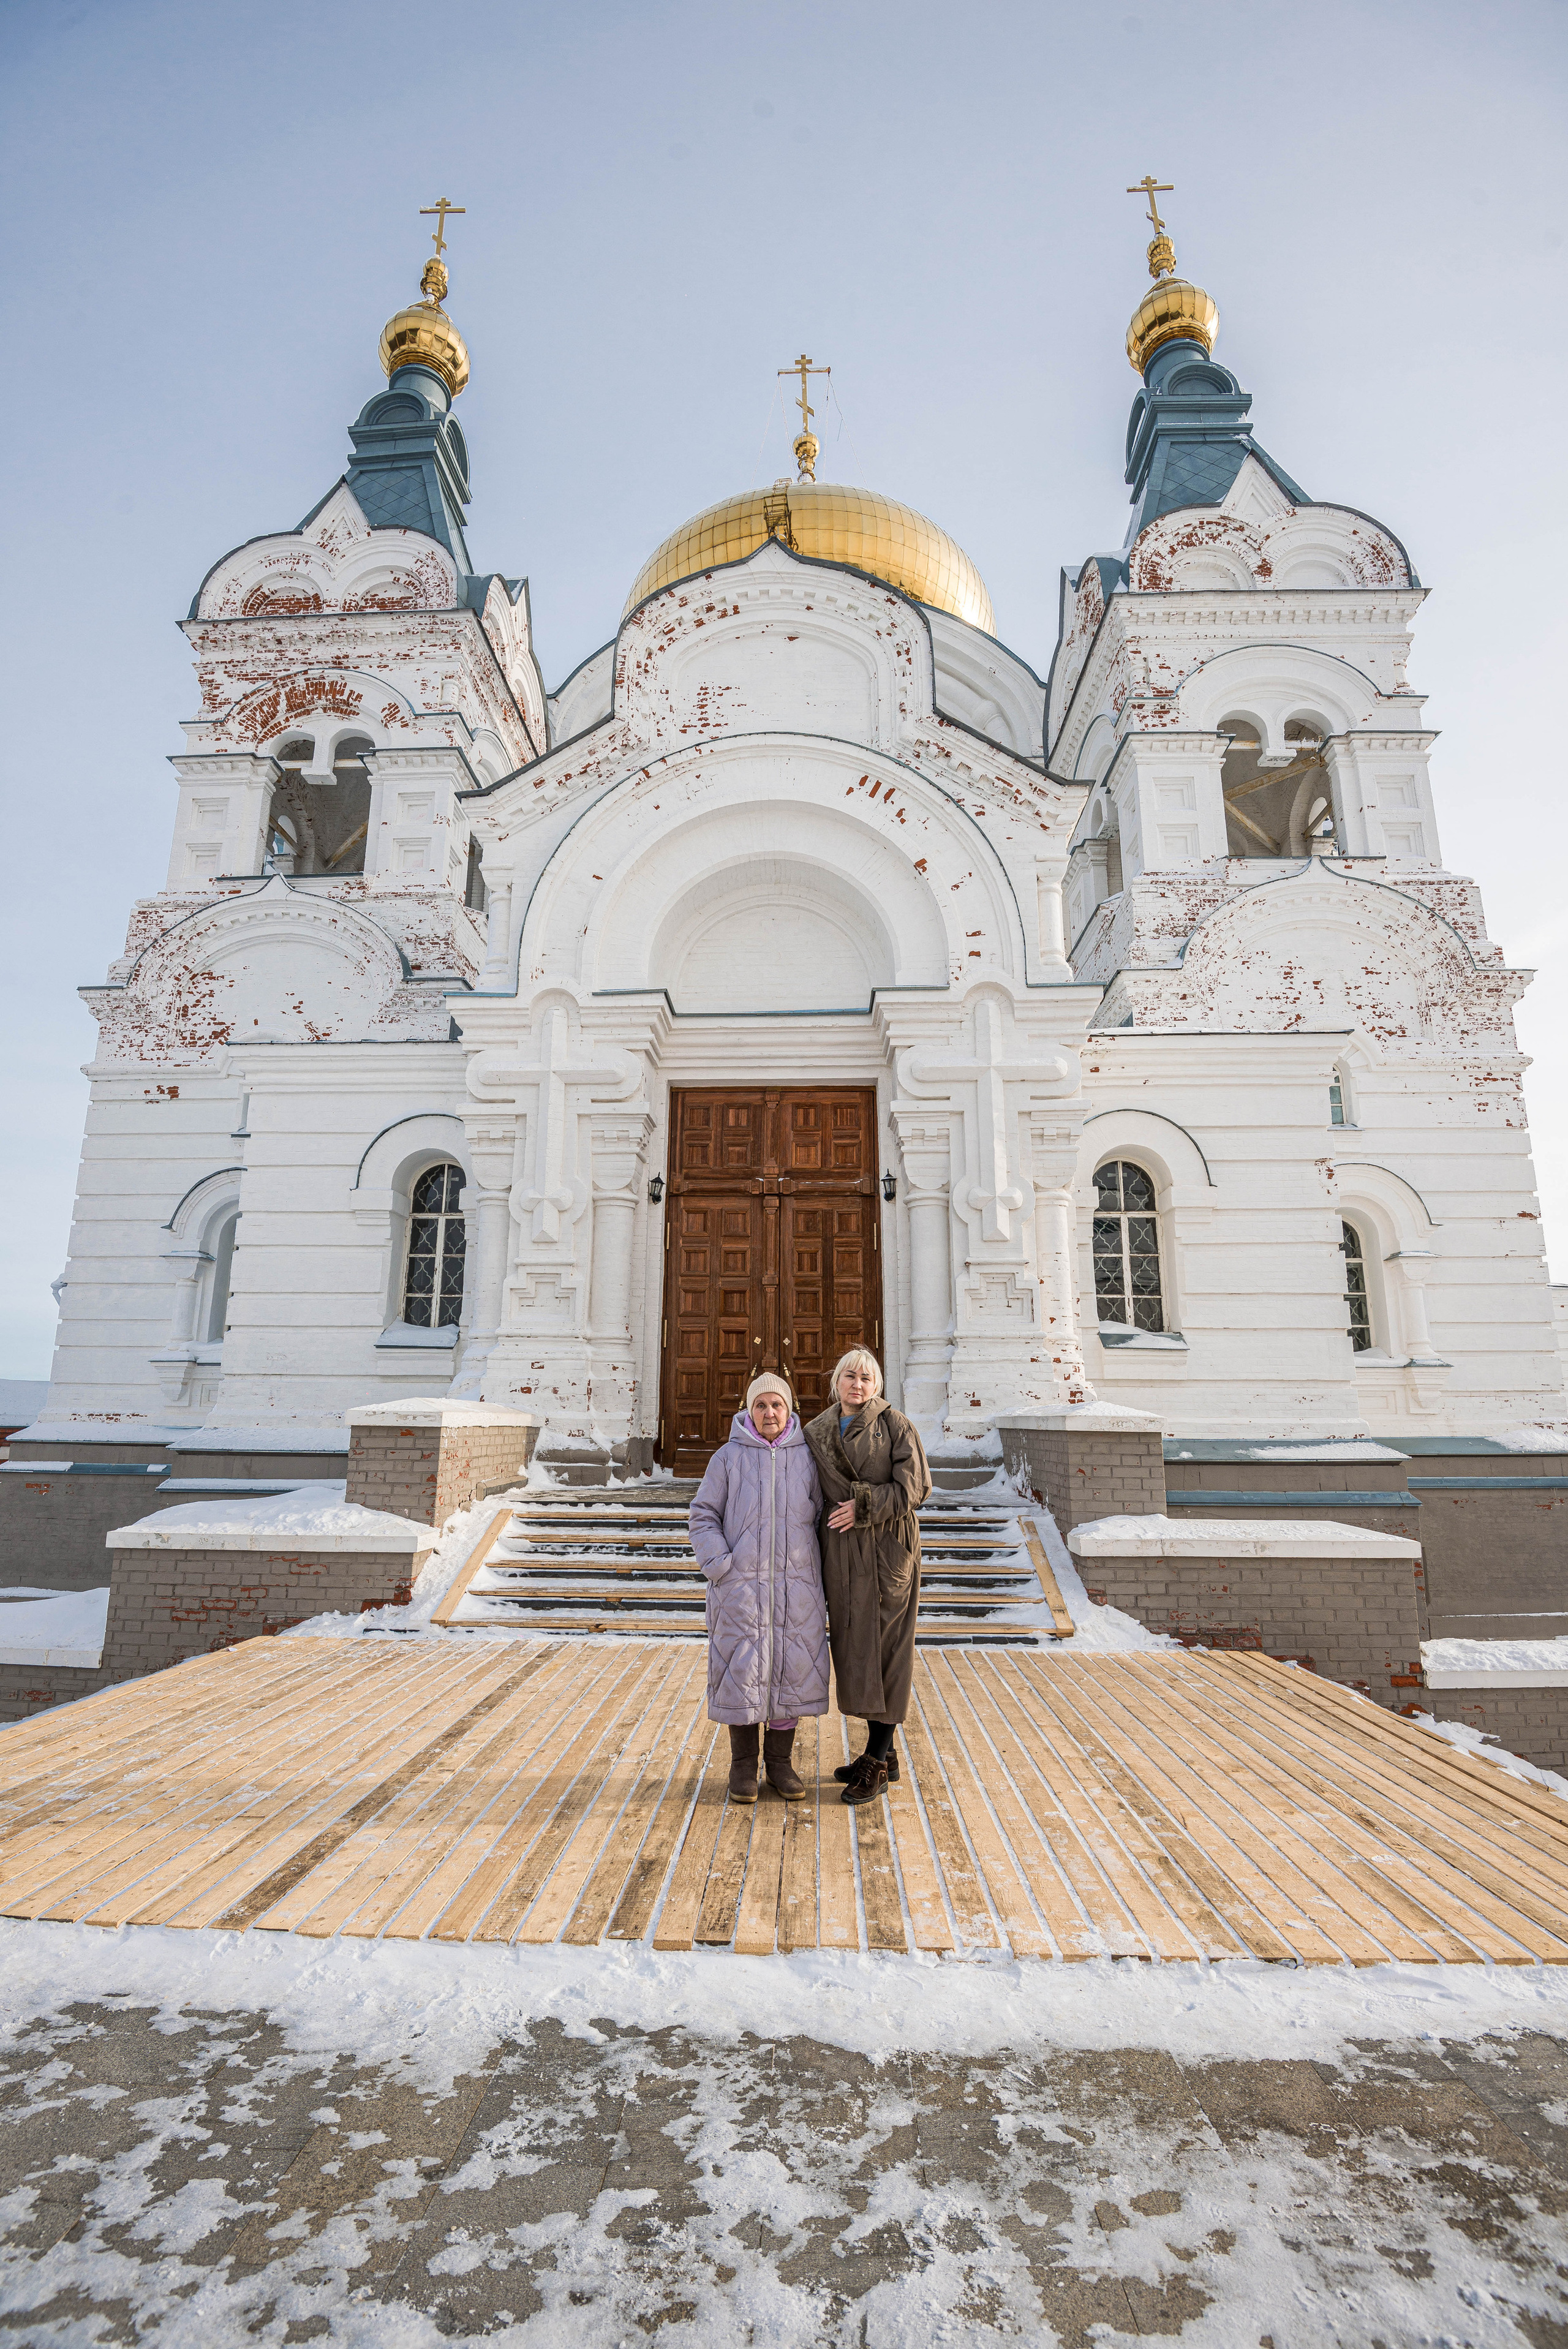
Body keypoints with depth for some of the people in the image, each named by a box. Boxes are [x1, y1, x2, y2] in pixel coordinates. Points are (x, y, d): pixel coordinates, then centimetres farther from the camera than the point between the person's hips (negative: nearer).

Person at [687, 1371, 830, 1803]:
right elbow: (704, 1517, 1)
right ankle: (743, 1764, 20)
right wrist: (721, 1565, -10)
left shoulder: (808, 1458, 4)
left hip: (795, 1587, 2)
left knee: (790, 1670, 7)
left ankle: (780, 1762, 23)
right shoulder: (729, 1458, 0)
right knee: (742, 1671, 4)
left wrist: (817, 1573, 2)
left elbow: (824, 1517, 10)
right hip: (741, 1586, -1)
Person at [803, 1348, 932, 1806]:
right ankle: (883, 1753, 24)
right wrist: (818, 1561, 9)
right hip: (842, 1549, 5)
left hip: (887, 1547, -5)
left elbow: (913, 1487, -10)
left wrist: (864, 1506, -17)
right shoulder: (817, 1432, 9)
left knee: (884, 1647, -1)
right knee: (853, 1645, 10)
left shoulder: (895, 1424, -5)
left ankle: (876, 1760, 8)